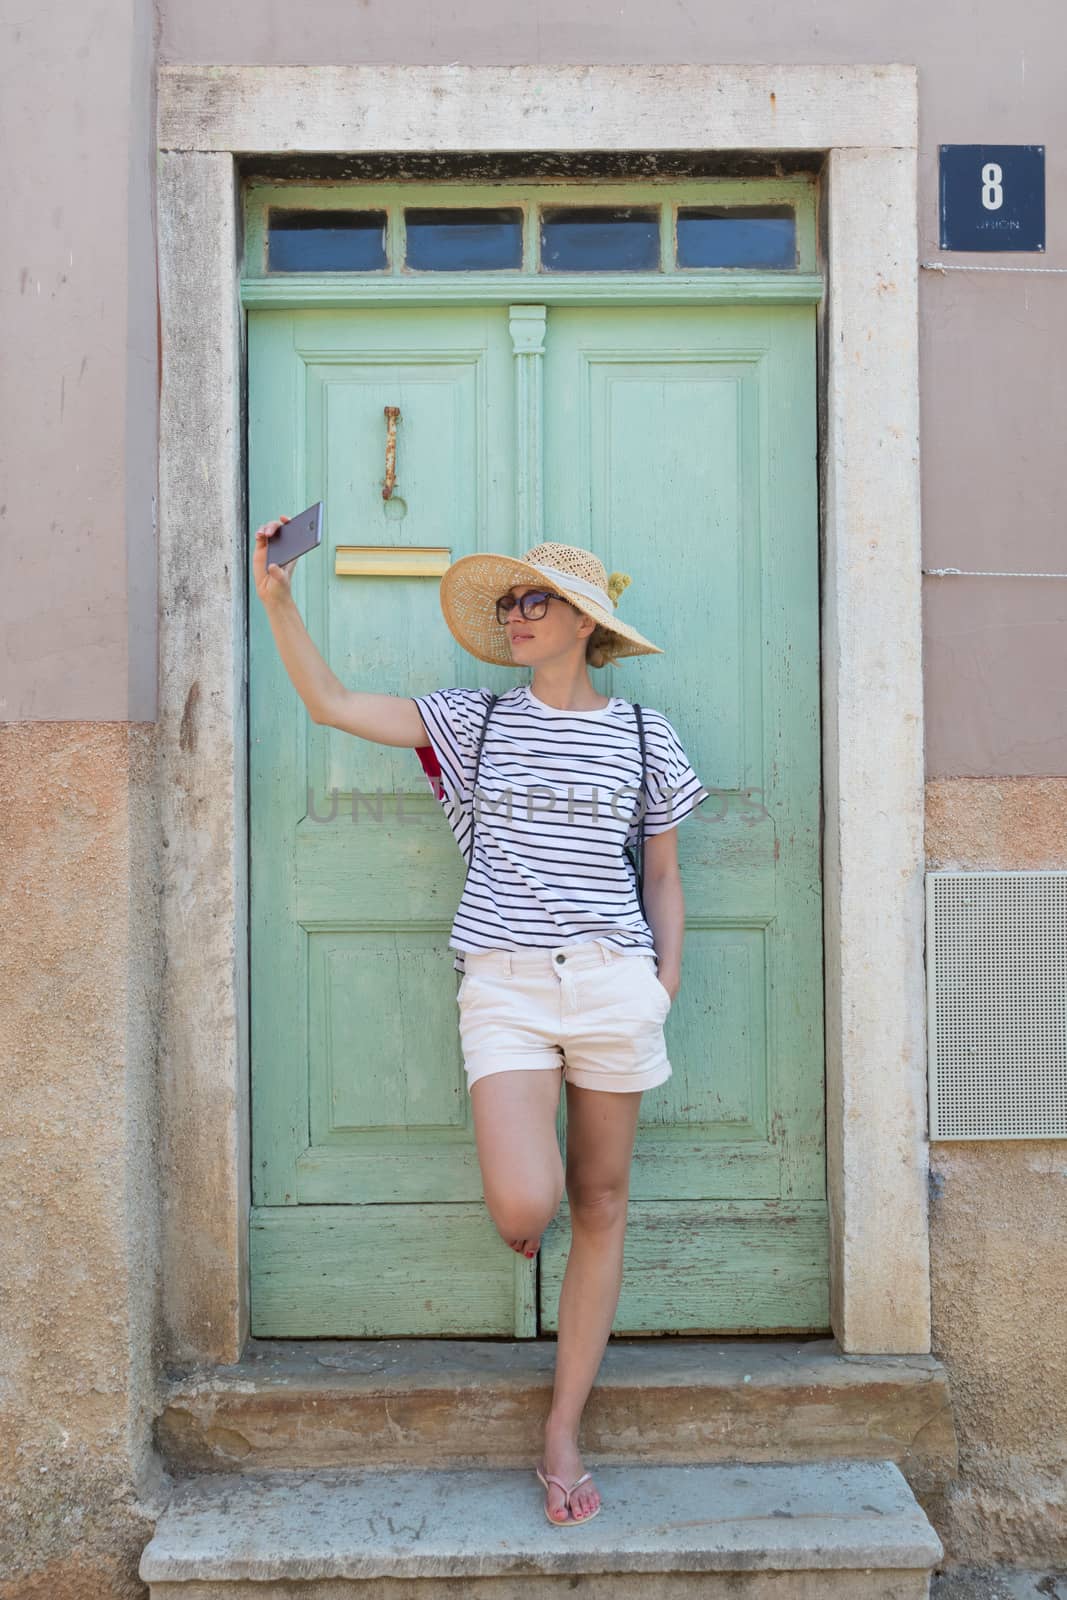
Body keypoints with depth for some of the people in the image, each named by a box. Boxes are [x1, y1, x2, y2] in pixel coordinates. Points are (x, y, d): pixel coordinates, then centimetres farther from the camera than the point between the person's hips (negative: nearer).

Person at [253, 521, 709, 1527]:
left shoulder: (642, 735, 8)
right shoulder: (476, 723, 9)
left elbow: (663, 878, 13)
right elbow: (331, 704, 5)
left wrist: (666, 982, 3)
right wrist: (278, 600, -4)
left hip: (612, 982, 1)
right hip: (504, 985, -1)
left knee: (600, 1206, 7)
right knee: (523, 1207, -17)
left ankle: (563, 1434, 23)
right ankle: (520, 1192, 24)